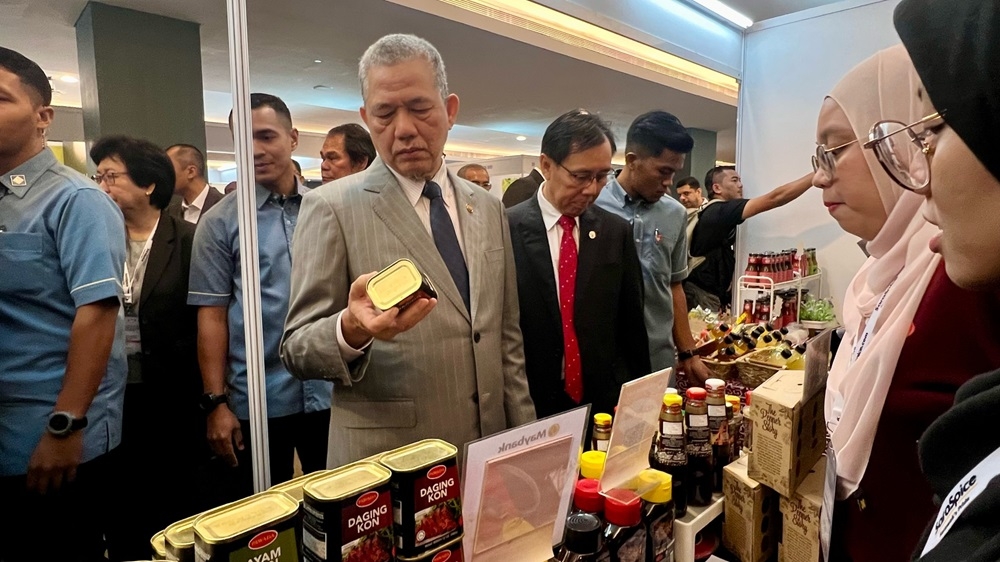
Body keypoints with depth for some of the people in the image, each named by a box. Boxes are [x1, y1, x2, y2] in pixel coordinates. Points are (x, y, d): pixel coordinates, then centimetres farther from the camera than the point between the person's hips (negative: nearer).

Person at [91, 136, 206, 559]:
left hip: (173, 398, -3)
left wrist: (208, 396, -9)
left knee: (180, 503, 12)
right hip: (112, 395, 3)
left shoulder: (190, 240, -7)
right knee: (122, 506, 17)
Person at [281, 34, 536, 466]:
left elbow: (507, 338, 9)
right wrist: (353, 330, -29)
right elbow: (297, 348, -9)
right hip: (385, 467, -4)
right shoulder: (332, 207, -9)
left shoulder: (488, 209, 5)